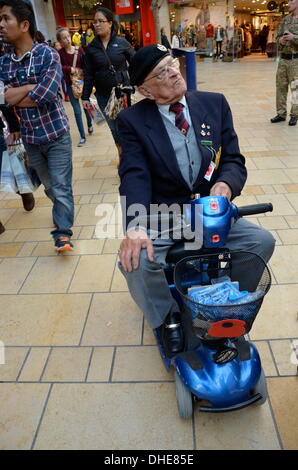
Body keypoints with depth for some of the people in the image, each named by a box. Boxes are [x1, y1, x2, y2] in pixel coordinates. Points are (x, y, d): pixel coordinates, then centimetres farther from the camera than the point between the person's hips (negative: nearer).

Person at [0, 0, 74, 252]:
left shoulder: (48, 55, -10)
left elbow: (46, 95, -22)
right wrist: (34, 86, -16)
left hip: (56, 133, -4)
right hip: (29, 138, 5)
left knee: (61, 186, -1)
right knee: (49, 186, 18)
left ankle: (62, 233, 8)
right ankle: (64, 212, 40)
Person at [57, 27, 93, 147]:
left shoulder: (79, 50, -3)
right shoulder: (60, 53, -6)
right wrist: (70, 69, -23)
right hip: (70, 85, -1)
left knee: (87, 106, 14)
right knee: (77, 111, 1)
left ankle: (90, 125, 45)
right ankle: (82, 136, 11)